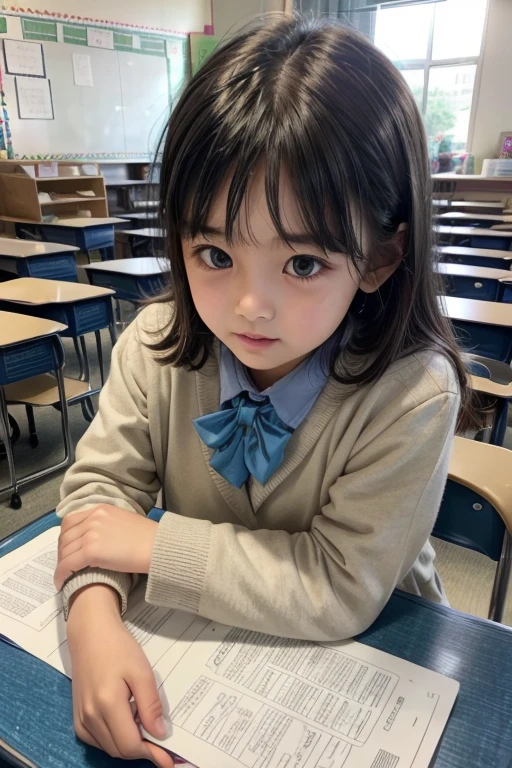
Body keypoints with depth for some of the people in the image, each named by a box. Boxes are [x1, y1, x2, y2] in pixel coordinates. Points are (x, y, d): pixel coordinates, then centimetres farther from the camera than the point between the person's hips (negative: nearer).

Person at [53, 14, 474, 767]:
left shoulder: (413, 394, -25)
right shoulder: (157, 344, -15)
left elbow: (342, 587, -22)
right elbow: (102, 479, -9)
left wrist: (155, 543, -23)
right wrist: (93, 613, -27)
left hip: (360, 648, -2)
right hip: (198, 625, 3)